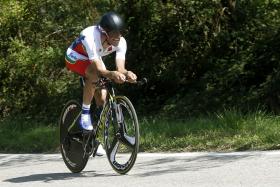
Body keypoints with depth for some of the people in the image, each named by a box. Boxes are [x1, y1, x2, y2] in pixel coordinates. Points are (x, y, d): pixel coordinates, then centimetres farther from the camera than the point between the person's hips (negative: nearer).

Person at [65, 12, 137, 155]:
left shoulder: (120, 42, -26)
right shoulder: (90, 37, -41)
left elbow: (120, 67, -32)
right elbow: (98, 68, -46)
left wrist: (127, 74, -55)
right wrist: (112, 74, -65)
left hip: (94, 60, 5)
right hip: (75, 59, -5)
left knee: (102, 98, -7)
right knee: (94, 75, -37)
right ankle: (85, 114, -21)